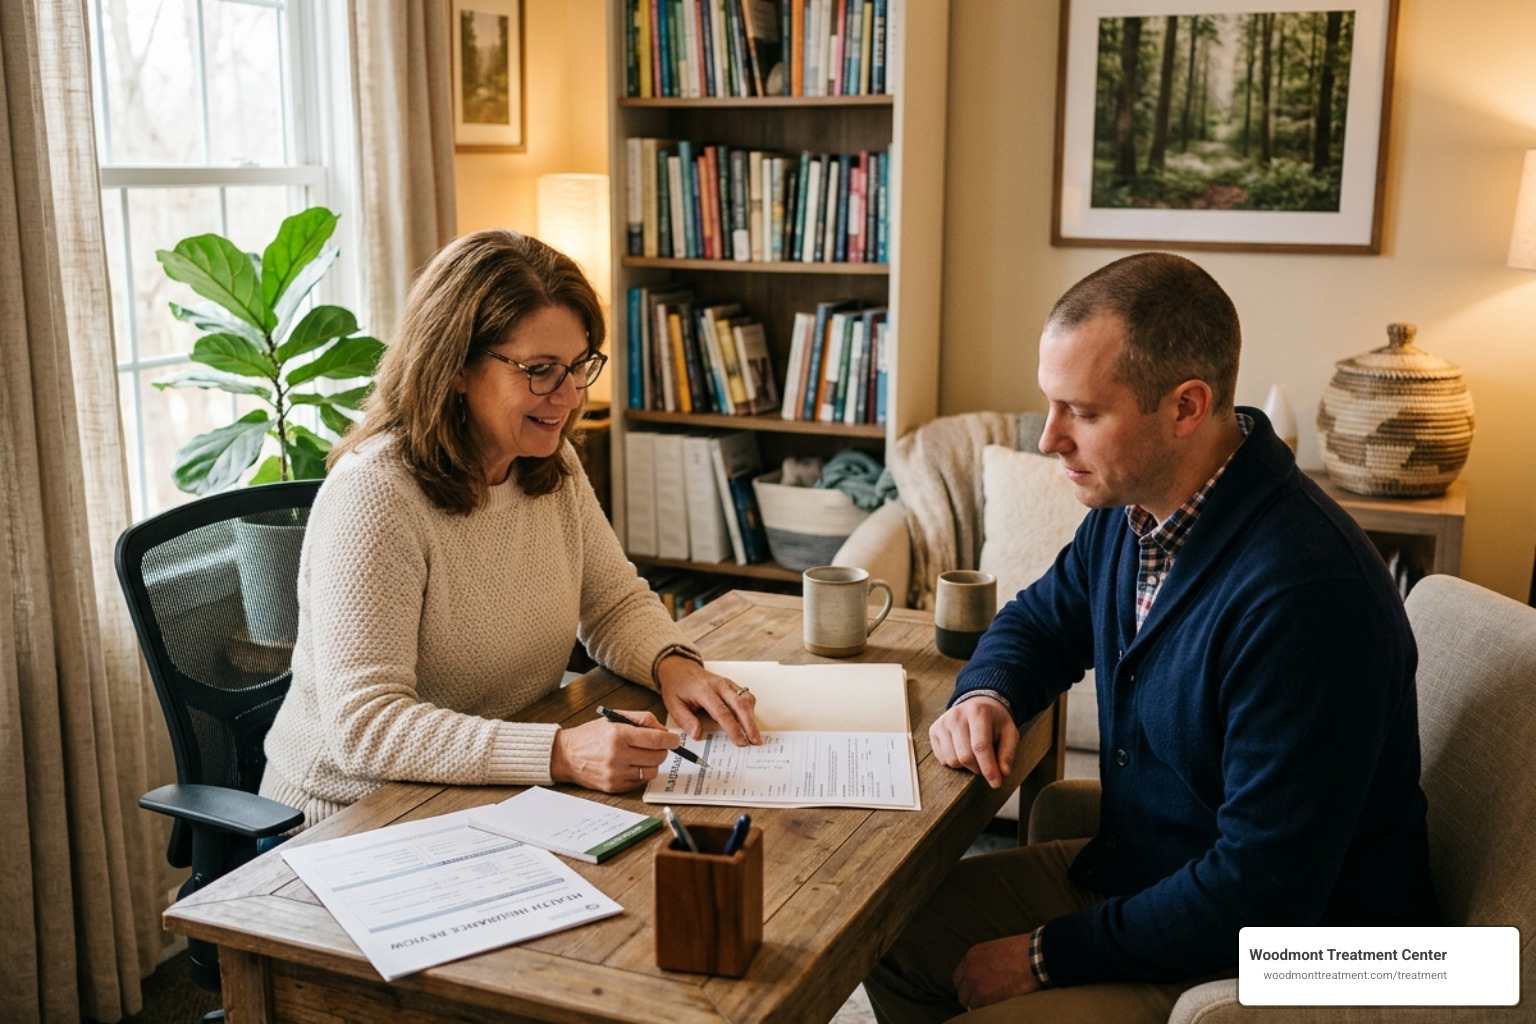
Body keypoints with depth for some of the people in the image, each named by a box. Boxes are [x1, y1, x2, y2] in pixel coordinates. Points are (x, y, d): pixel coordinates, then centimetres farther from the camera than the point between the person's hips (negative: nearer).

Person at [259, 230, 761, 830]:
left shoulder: (552, 466, 3)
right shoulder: (373, 495, -22)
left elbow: (615, 600, 13)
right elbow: (365, 725, -27)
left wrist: (673, 664, -10)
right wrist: (560, 754, -37)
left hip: (506, 802, 7)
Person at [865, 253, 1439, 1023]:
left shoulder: (1302, 592, -32)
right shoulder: (1128, 505, -4)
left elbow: (1259, 895, -29)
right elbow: (1042, 619, 17)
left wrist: (1048, 956, -18)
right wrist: (985, 696, -6)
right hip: (1135, 868, 8)